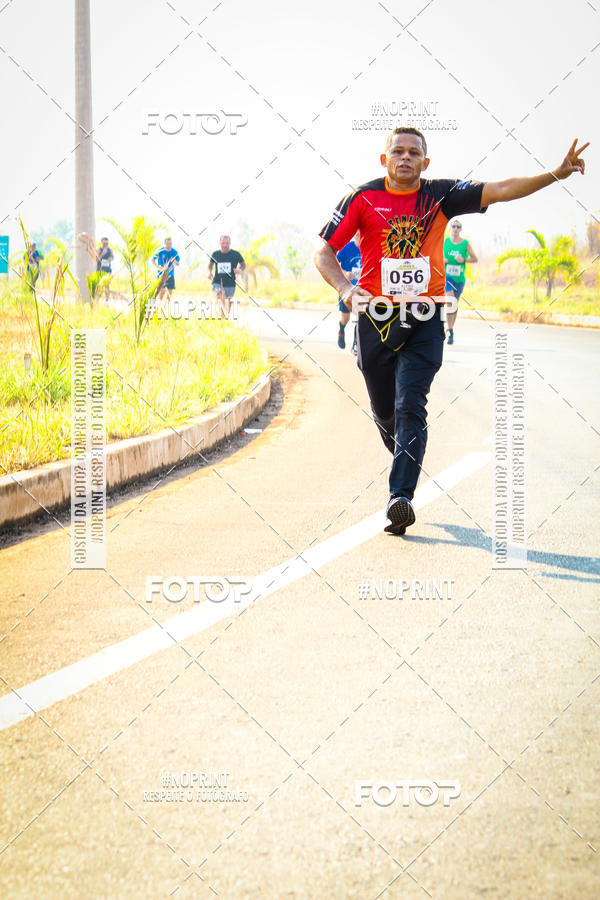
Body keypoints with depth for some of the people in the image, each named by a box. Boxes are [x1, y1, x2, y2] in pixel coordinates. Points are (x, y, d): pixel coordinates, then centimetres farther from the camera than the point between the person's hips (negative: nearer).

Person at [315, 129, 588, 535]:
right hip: (377, 316, 1)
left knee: (410, 405, -15)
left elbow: (501, 190, -7)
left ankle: (401, 497, -18)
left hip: (425, 319, -1)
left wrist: (556, 174, -20)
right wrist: (346, 289, -18)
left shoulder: (440, 196, 0)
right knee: (385, 411, 10)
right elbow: (324, 252, 1)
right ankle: (405, 457, 42)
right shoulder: (364, 198, -1)